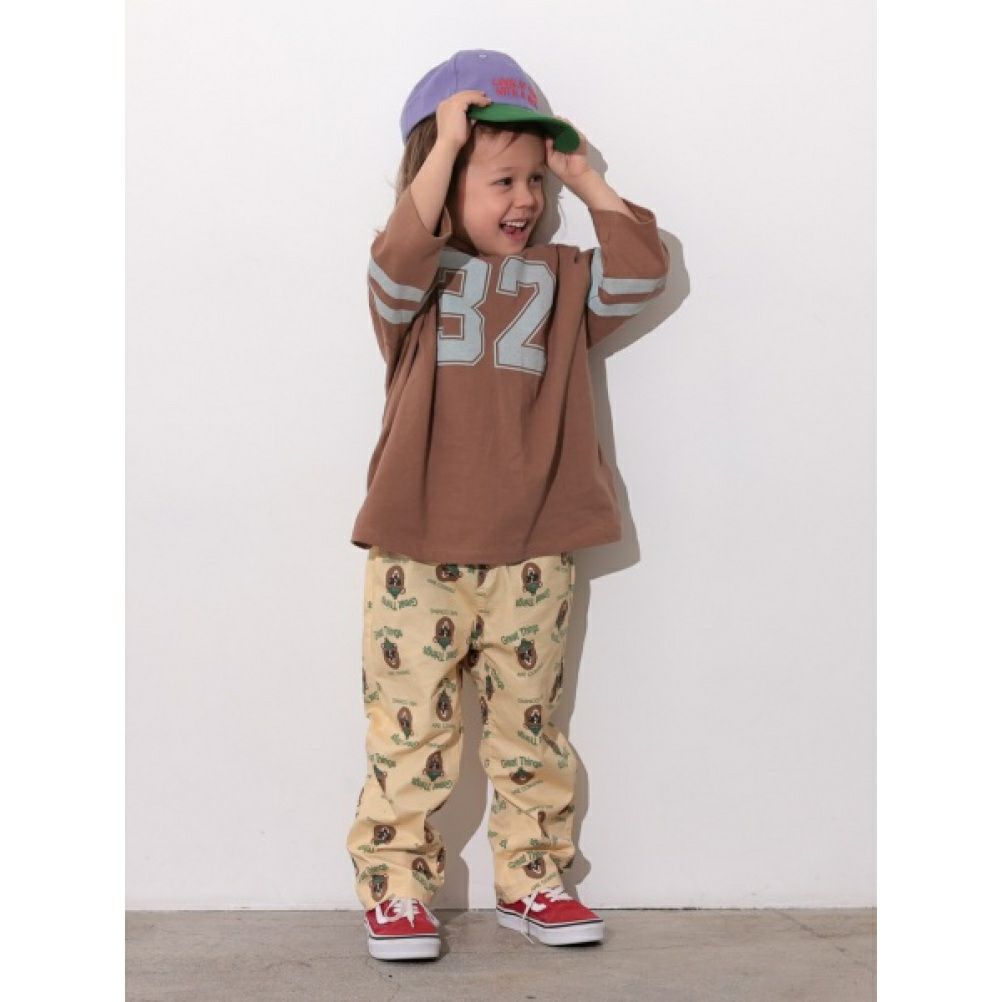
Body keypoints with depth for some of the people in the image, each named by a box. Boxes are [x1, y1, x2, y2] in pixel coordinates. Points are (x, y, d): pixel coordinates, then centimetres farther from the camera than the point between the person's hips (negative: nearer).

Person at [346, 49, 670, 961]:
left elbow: (641, 271, -3)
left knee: (530, 728, 11)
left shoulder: (561, 280, 12)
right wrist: (444, 146, -18)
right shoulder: (418, 279, 2)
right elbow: (399, 258, -21)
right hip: (415, 554, -3)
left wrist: (587, 180, 2)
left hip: (532, 557, 3)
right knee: (410, 728, 1)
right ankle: (397, 889, 11)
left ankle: (532, 880, 23)